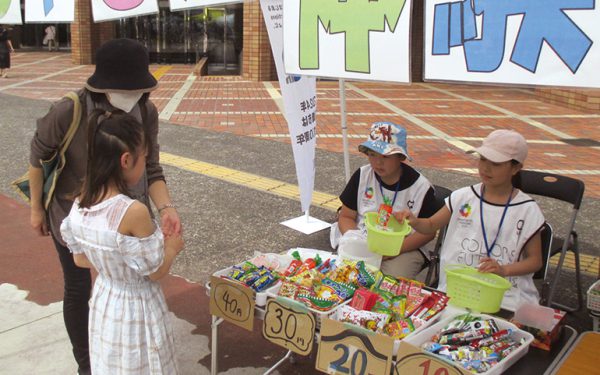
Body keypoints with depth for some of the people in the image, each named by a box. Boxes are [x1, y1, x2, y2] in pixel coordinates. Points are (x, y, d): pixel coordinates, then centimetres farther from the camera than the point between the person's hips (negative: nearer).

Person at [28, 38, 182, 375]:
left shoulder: (146, 112, -19)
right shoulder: (68, 113, -29)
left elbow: (151, 169, -13)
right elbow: (38, 155, -12)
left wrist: (166, 207, -31)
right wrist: (37, 208, -2)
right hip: (73, 211, -3)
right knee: (78, 288, 12)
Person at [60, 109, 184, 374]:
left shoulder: (80, 204, -11)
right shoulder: (134, 212, -31)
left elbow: (80, 260, 3)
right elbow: (156, 272, -19)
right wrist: (172, 248, -2)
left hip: (103, 300, 6)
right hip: (136, 307, -6)